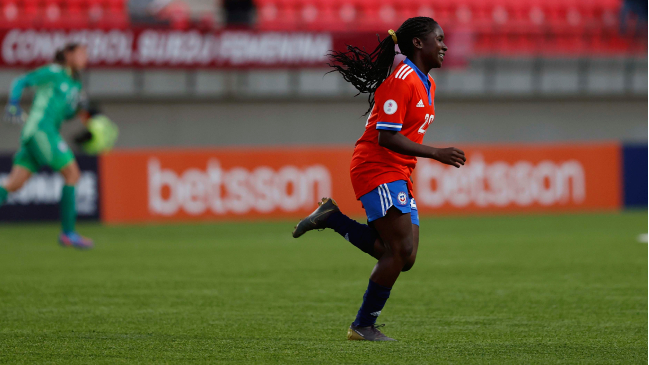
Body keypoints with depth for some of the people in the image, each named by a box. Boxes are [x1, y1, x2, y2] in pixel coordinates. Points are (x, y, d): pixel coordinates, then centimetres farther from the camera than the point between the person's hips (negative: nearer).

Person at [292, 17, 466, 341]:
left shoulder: (426, 83, 14)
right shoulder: (401, 80, -16)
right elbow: (386, 137, -22)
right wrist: (436, 154, -23)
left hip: (398, 177, 9)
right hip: (377, 170, -9)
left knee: (403, 258, 1)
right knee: (401, 251, -12)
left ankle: (333, 218, 12)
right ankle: (363, 326, -3)